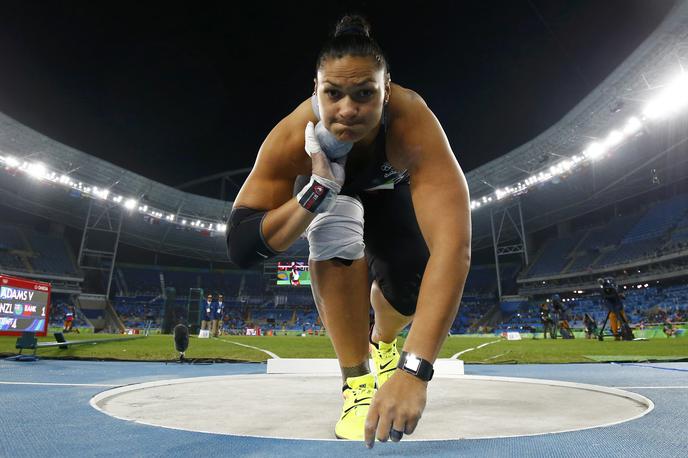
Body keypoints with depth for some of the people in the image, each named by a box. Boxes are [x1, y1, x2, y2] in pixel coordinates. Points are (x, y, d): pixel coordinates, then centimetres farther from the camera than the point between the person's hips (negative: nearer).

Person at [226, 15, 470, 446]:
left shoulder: (413, 124, -42)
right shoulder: (293, 136, -38)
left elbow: (453, 245, -53)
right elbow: (241, 247, -35)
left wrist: (414, 368, -59)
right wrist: (318, 191, -49)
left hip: (387, 191, 1)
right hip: (323, 189, 0)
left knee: (413, 288, -15)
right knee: (335, 222, -34)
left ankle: (383, 342, 26)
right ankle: (357, 384, -16)